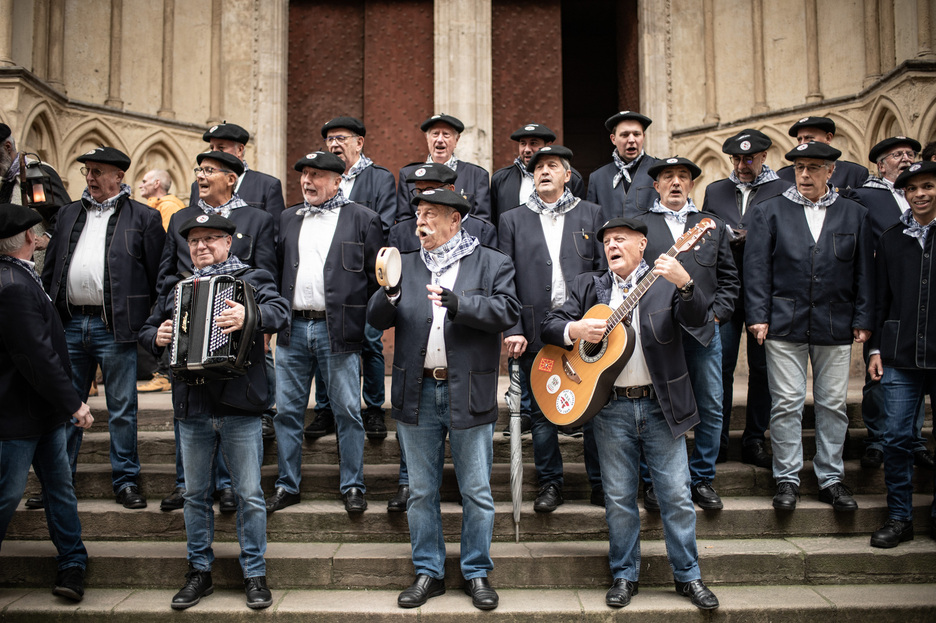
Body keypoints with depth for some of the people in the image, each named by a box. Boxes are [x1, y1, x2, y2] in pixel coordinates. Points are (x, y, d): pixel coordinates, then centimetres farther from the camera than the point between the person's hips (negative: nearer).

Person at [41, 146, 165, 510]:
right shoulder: (68, 214, 16)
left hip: (115, 326, -4)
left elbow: (157, 274, -2)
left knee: (122, 409, 3)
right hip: (70, 324, 5)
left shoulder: (144, 218, 1)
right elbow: (51, 268, 17)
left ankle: (126, 480, 15)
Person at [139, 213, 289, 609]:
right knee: (195, 494, 13)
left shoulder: (251, 278, 2)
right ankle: (199, 571, 27)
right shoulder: (176, 288, 17)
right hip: (192, 410, 5)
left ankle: (254, 574, 16)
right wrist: (157, 338, -1)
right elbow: (147, 330, 22)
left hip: (239, 406, -4)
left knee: (249, 494, 2)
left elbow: (280, 310, -15)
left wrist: (250, 316, -35)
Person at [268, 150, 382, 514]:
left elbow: (377, 276, 1)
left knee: (348, 411, 2)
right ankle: (287, 486, 22)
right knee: (287, 411, 8)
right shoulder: (287, 219, 15)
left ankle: (352, 487, 16)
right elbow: (275, 269, 16)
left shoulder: (362, 219, 3)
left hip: (338, 330, -4)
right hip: (293, 329, 4)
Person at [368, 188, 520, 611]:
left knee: (477, 493, 6)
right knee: (421, 492, 12)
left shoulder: (492, 263, 2)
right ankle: (428, 574, 26)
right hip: (417, 393, 3)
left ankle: (477, 574, 23)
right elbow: (376, 320, 4)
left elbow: (508, 311, -11)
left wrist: (459, 303, -23)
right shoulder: (405, 265, 12)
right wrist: (389, 293, -17)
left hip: (469, 393, -3)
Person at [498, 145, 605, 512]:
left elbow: (605, 269, 7)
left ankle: (601, 482, 17)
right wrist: (513, 329, -6)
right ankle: (550, 482, 21)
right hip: (536, 331, 1)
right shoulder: (512, 220, 10)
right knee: (542, 412, 7)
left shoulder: (591, 214, 11)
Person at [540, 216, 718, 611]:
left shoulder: (666, 280, 1)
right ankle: (625, 576, 25)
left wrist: (684, 284, -33)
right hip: (611, 407, 2)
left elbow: (696, 319, -15)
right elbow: (550, 326, 5)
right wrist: (575, 330, -16)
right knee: (618, 498, 9)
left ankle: (688, 576, 22)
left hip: (661, 405, -1)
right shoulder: (588, 286, 9)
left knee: (677, 496, 5)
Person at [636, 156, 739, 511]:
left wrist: (717, 313, 2)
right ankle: (654, 481, 15)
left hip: (703, 329, 3)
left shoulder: (714, 226, 16)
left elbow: (729, 277, 15)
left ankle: (701, 479, 20)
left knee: (711, 408, 4)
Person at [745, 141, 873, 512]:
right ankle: (787, 478, 13)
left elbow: (863, 271, 10)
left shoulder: (855, 214, 11)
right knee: (786, 404, 1)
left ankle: (831, 479, 20)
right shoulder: (769, 212, 6)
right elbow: (757, 268, 1)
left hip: (836, 327, 2)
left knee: (833, 404, 7)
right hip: (784, 325, -2)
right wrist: (758, 316, -7)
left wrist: (863, 320, 3)